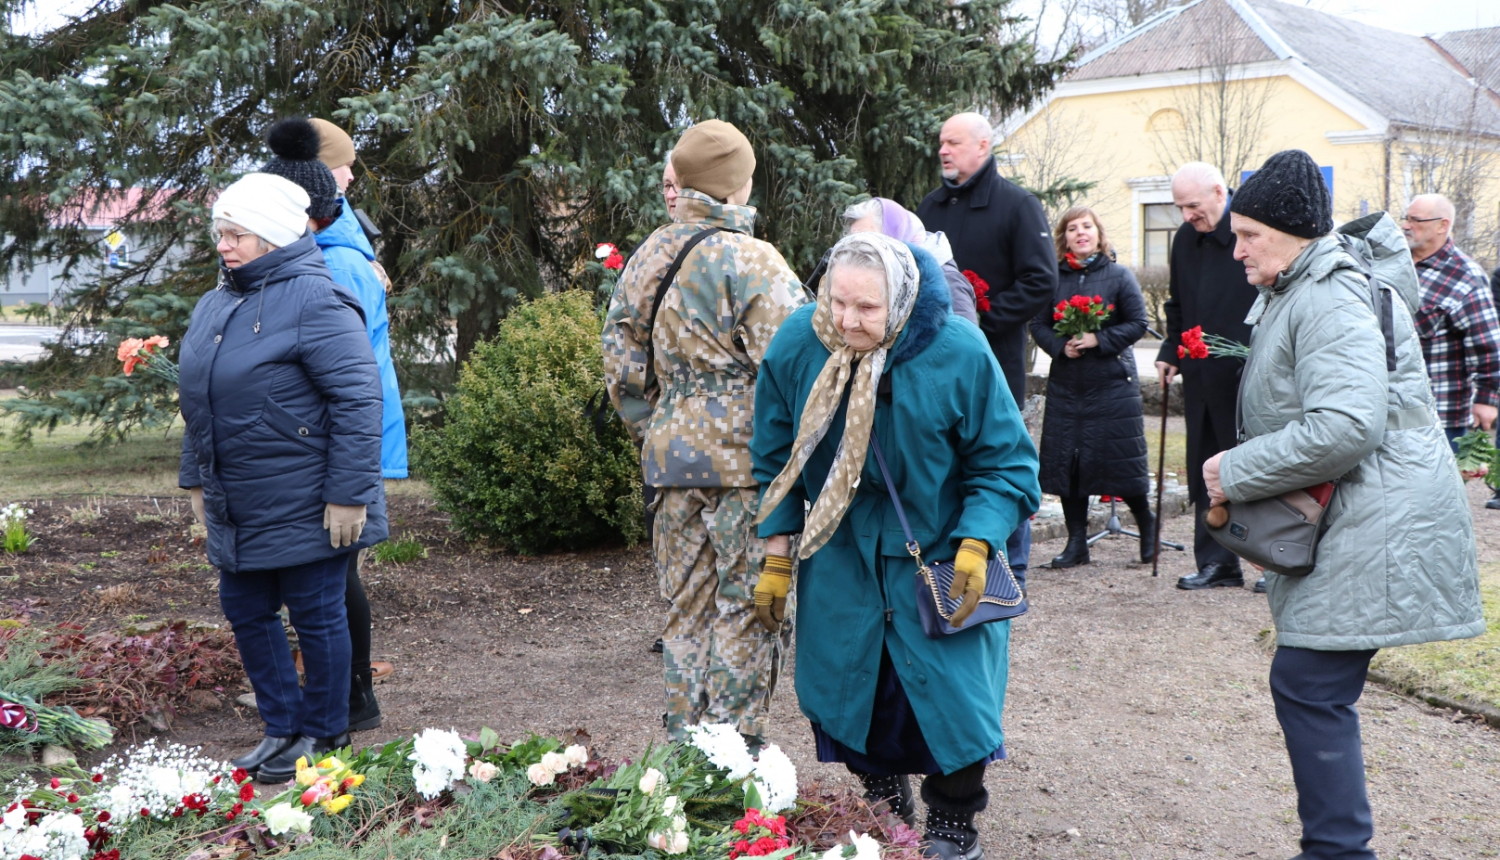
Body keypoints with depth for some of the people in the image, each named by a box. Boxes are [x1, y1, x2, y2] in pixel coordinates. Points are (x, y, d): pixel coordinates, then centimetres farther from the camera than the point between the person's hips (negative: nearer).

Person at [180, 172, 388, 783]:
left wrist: (347, 494, -22)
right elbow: (199, 400, 22)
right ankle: (283, 726, 31)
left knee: (317, 616, 5)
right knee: (245, 611, 15)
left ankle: (323, 734, 21)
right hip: (237, 508, 9)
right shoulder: (216, 305, 12)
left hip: (303, 509, -9)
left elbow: (359, 399, -21)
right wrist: (197, 480, 20)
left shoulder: (315, 301, -17)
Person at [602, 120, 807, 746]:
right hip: (744, 457, -6)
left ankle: (683, 743, 22)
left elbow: (621, 366, 13)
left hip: (671, 452, 6)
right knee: (746, 607, 3)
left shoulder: (647, 258, 9)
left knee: (687, 607, 14)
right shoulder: (753, 261, -11)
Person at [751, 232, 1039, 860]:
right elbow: (776, 460, 2)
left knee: (950, 693, -3)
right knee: (852, 690, 8)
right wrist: (776, 557, 2)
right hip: (842, 561, 3)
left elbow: (1005, 465, -9)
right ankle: (885, 808, 32)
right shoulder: (796, 346, -11)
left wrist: (975, 546, -22)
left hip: (939, 559, -2)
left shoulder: (959, 354, -20)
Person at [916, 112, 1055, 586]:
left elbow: (1041, 281, -11)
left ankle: (1011, 569, 13)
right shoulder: (933, 206, 14)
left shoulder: (1017, 204, -4)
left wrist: (983, 319, -18)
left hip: (994, 360, -5)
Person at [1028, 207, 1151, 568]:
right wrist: (1061, 346, -12)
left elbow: (1138, 323, -3)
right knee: (1065, 460, 3)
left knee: (1120, 458, -1)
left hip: (1113, 382, -3)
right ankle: (1077, 541, 13)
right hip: (1065, 383, 3)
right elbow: (1038, 324, 6)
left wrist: (1099, 340, -15)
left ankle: (1146, 523, 23)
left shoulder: (1119, 276, -1)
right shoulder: (1054, 278, 4)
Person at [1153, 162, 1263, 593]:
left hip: (1252, 375, -6)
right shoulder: (1186, 238, 12)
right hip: (1204, 377, 7)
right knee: (1207, 472, 9)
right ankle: (1216, 562, 18)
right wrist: (1170, 350, 12)